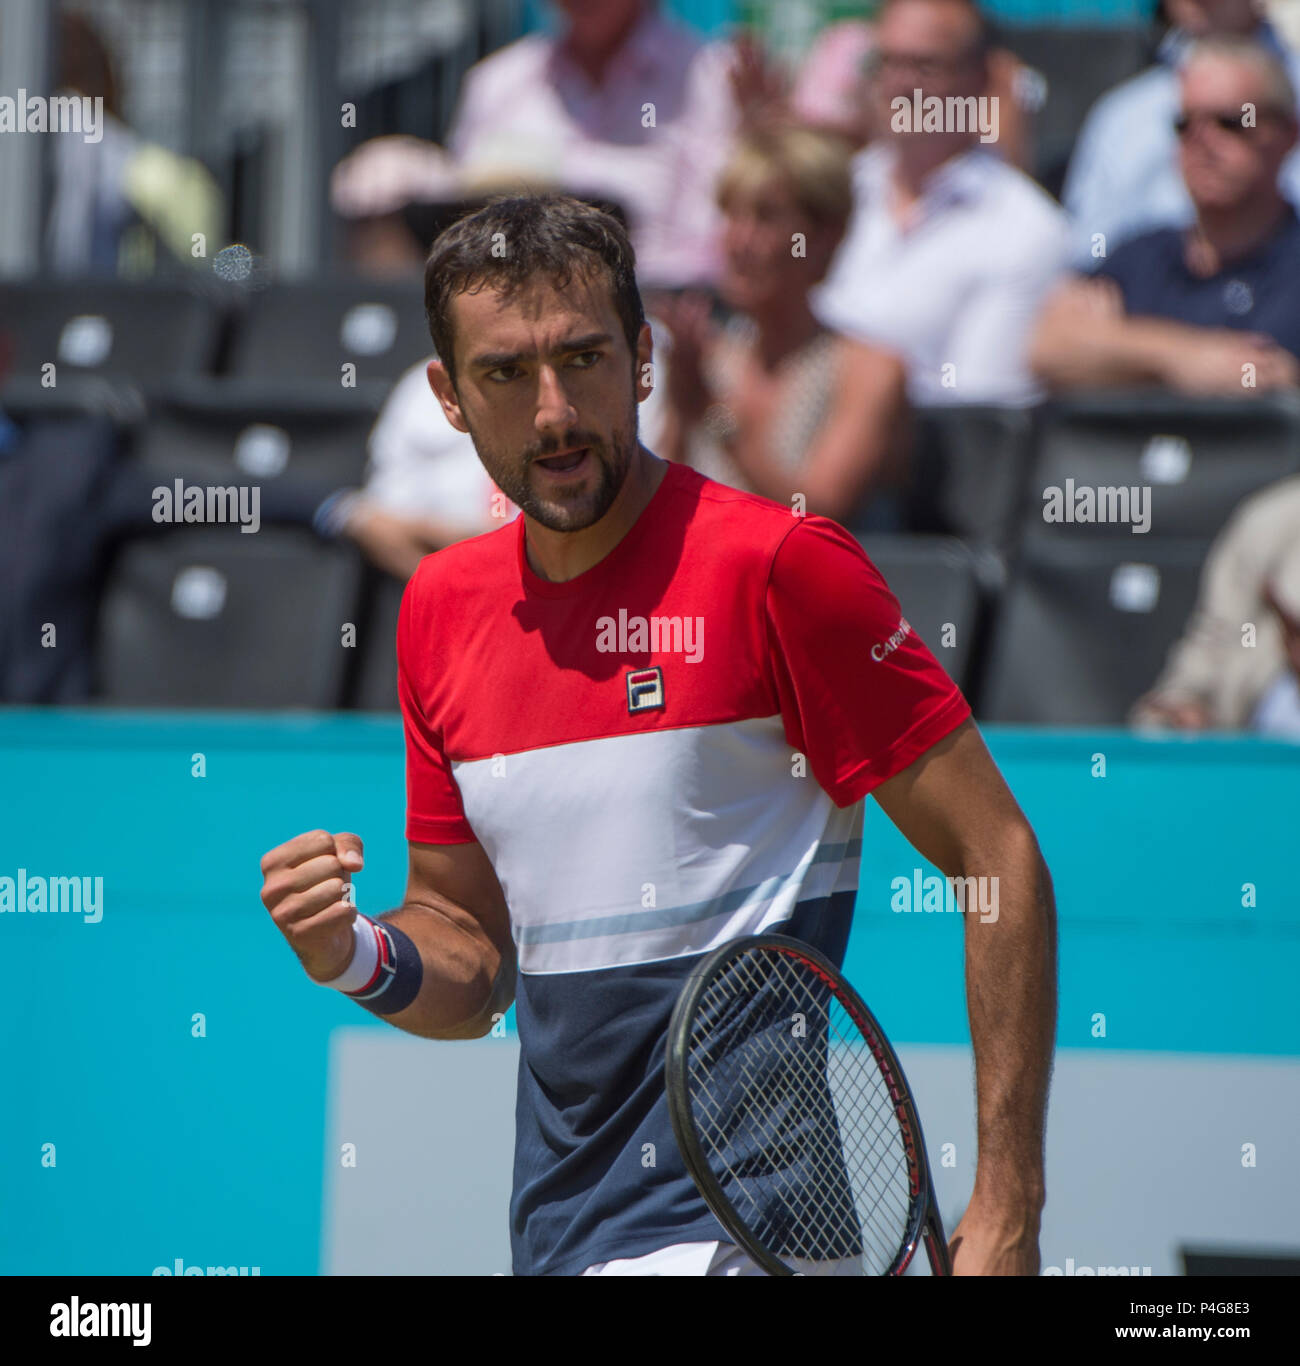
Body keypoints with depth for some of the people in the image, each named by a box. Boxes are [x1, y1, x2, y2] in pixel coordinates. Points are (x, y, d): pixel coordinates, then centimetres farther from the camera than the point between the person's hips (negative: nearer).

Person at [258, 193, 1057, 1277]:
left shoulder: (776, 562, -10)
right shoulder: (441, 608, 10)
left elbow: (1001, 861, -9)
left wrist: (1006, 1211, -14)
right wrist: (358, 957, -5)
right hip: (551, 1240, 6)